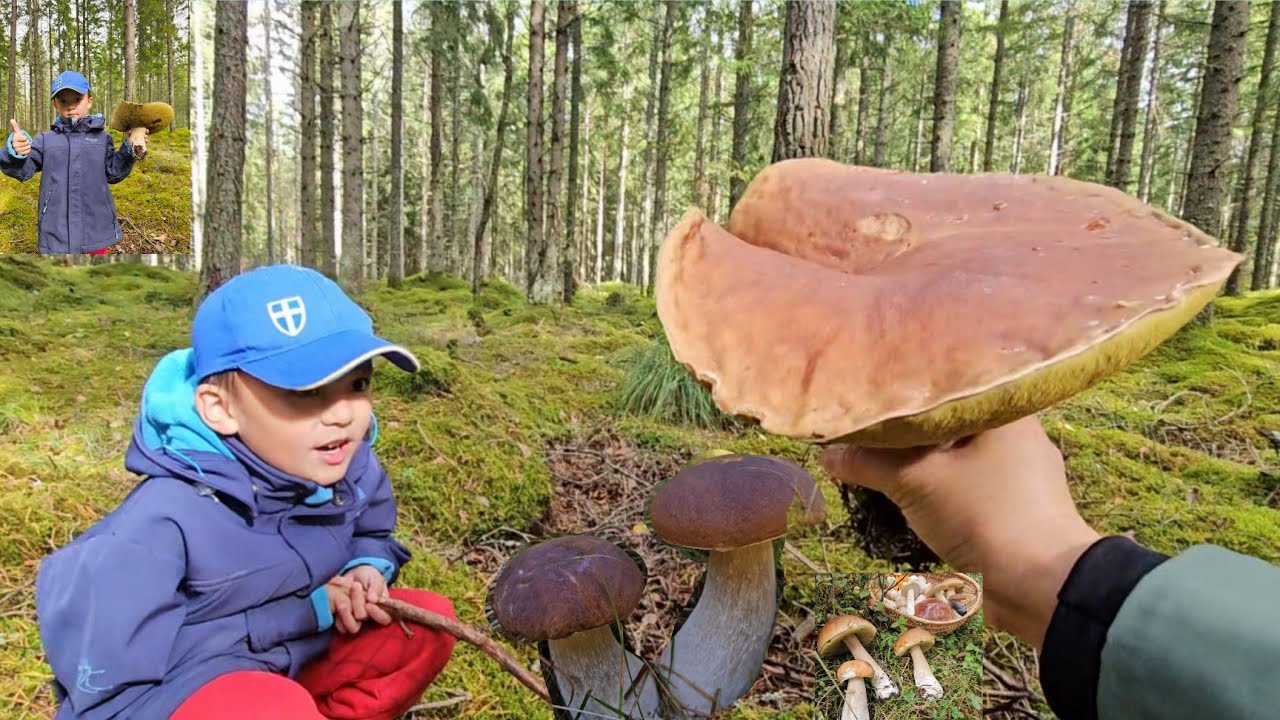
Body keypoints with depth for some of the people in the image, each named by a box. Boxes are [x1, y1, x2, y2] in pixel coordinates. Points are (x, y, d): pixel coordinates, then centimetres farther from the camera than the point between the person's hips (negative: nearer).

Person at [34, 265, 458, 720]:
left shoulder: (350, 468, -10)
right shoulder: (164, 521, -27)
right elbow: (106, 681, -24)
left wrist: (365, 571, -13)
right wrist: (299, 611, -25)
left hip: (289, 661, 6)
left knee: (427, 624, -9)